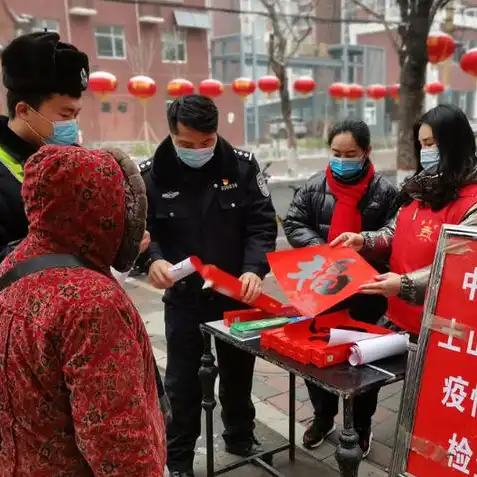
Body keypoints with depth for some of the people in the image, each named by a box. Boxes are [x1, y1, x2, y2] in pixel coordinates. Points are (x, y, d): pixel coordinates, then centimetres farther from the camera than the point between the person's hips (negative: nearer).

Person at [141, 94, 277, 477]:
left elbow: (262, 223, -7)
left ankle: (241, 437, 43)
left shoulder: (242, 165, -8)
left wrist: (255, 269, -22)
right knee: (182, 380, 10)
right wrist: (153, 260, -25)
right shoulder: (152, 174, -10)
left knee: (238, 371, 19)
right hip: (183, 296, -1)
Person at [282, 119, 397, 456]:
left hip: (366, 290, -2)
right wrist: (320, 250, -16)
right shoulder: (314, 188, 1)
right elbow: (293, 223, 0)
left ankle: (361, 425, 31)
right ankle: (323, 416, 35)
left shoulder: (384, 191, -6)